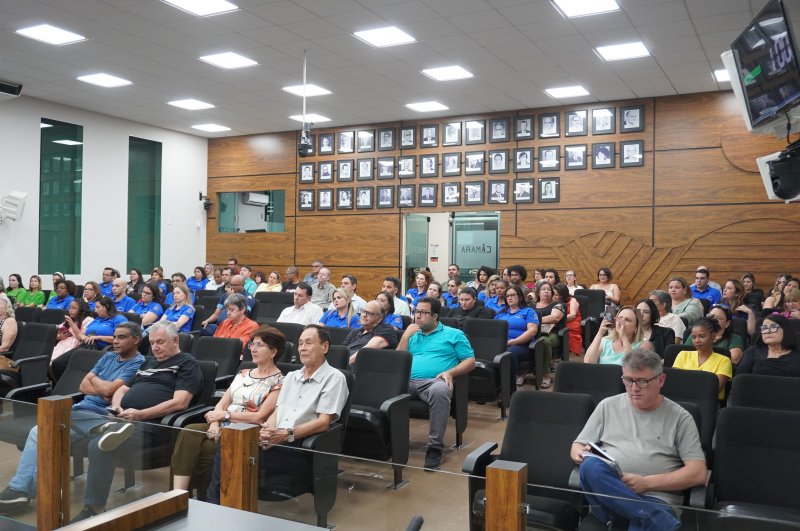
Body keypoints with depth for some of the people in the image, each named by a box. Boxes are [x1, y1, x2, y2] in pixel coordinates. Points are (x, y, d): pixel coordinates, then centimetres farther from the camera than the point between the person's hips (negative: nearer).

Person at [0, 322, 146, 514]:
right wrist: (103, 391, -6)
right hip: (82, 409, 8)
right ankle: (20, 489, -17)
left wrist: (94, 379, 5)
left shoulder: (138, 363, -6)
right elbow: (83, 386, 14)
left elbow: (109, 389, -17)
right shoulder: (108, 356, 21)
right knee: (38, 432, -10)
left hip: (101, 415, -8)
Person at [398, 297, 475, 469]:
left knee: (439, 391, -41)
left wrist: (450, 372, -8)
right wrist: (406, 336, 10)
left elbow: (470, 361, 10)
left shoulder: (453, 334, 17)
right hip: (407, 381, 3)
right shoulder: (412, 334, 28)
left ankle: (435, 447, -33)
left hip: (434, 381, -3)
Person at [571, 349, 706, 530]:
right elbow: (577, 447, 20)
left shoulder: (680, 417, 10)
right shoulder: (608, 406, 16)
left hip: (655, 499, -5)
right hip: (606, 494, 5)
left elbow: (698, 473, 2)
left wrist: (647, 483, -10)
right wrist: (581, 454, -6)